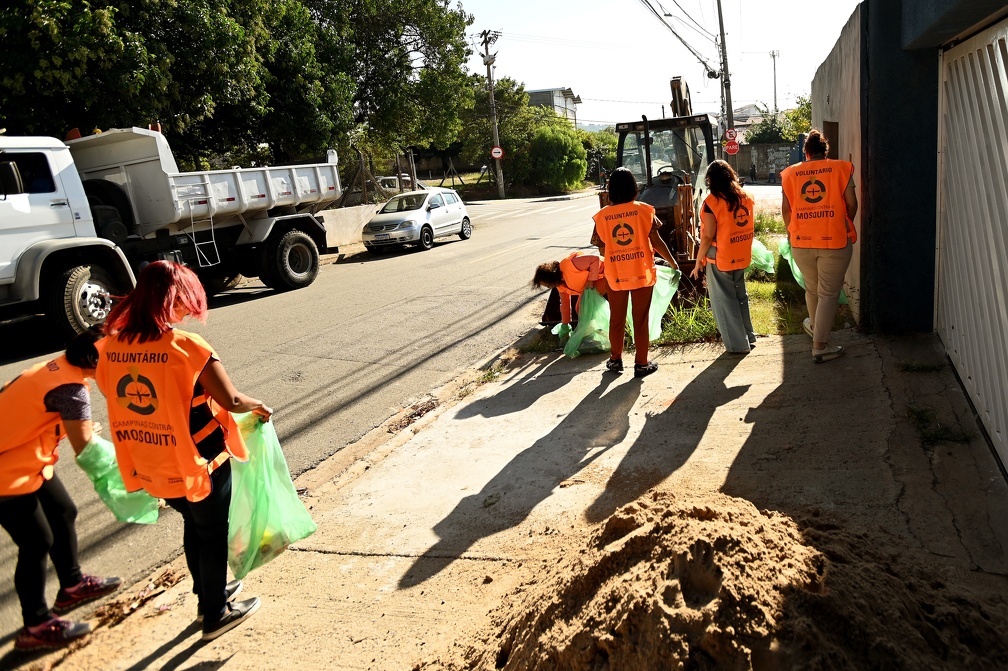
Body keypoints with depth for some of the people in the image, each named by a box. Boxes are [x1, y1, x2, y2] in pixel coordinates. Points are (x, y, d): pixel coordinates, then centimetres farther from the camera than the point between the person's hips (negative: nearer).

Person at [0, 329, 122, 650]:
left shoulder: (60, 366, -1)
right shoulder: (72, 389, -28)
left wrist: (82, 428, -9)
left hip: (29, 461, 10)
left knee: (63, 514, 19)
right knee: (37, 543, 0)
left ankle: (72, 585, 38)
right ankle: (36, 627, 16)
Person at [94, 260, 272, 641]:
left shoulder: (111, 346, -6)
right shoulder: (186, 347, -24)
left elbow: (112, 397, 8)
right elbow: (231, 400, -23)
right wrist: (258, 407, -1)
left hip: (151, 467, 6)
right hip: (199, 464, -6)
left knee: (193, 527, 27)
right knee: (213, 535, 16)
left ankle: (208, 594, 47)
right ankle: (215, 615, 32)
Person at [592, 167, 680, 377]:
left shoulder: (602, 215, -4)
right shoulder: (644, 210, -8)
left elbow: (602, 245, 1)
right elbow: (656, 242, -7)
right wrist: (673, 262, 6)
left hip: (615, 275, 1)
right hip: (642, 273, -1)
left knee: (617, 319, 15)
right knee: (640, 320, 7)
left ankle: (616, 360, 26)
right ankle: (641, 364, 14)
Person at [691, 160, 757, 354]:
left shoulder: (712, 201, -15)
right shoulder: (745, 197, 3)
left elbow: (708, 237, -17)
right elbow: (747, 226, 10)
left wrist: (698, 262, -8)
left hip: (720, 259, -6)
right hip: (742, 257, 7)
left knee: (724, 301, 5)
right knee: (740, 296, 20)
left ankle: (738, 344, 9)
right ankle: (748, 337, 29)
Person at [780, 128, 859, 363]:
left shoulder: (790, 173, 4)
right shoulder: (841, 168, -2)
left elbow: (786, 208, 4)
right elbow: (851, 203, -3)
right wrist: (845, 225, 16)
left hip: (801, 243, 3)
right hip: (835, 241, -3)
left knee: (811, 288, 22)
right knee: (829, 293, 3)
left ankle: (815, 326, 46)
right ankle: (820, 347, 4)